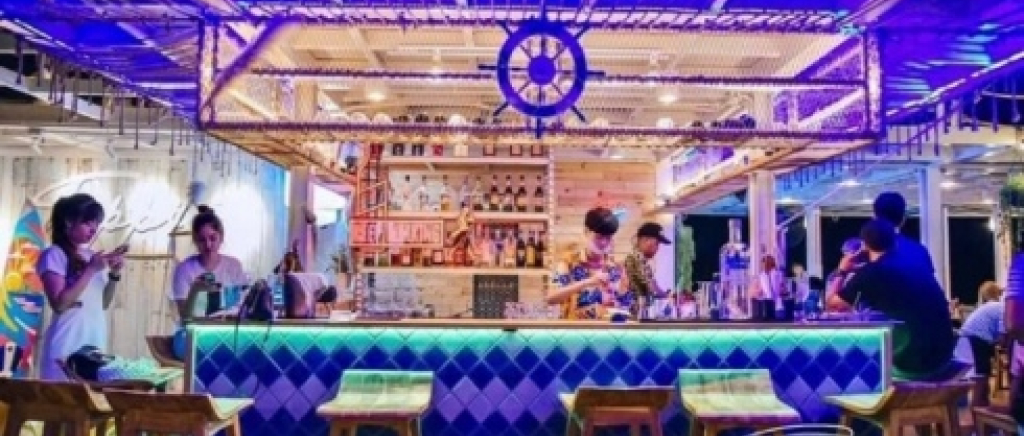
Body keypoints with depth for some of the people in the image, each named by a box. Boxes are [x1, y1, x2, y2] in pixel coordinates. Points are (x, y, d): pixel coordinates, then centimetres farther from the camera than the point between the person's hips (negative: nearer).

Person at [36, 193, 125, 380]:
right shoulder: (54, 255, -6)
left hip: (96, 341, 6)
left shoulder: (92, 256, 11)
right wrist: (91, 270, -15)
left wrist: (114, 274, 1)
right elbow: (59, 304, -15)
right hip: (68, 345, -6)